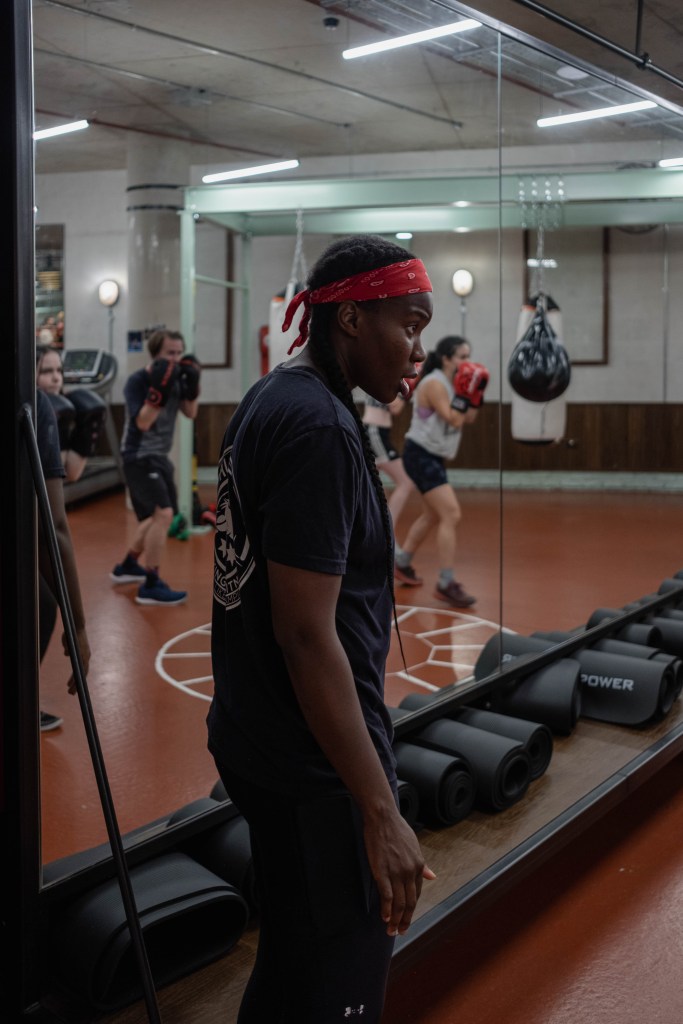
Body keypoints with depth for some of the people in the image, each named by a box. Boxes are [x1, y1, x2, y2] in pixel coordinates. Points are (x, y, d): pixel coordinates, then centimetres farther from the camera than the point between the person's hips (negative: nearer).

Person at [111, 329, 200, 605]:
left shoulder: (174, 378, 3)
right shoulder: (137, 381, -17)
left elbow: (191, 413, 4)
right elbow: (143, 422, -26)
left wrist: (192, 384, -10)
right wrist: (159, 391, -35)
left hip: (159, 456, 9)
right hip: (139, 456, -9)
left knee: (156, 516, 21)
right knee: (164, 513, -21)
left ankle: (128, 566, 41)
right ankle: (150, 586, -16)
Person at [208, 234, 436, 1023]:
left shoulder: (270, 399, 8)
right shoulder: (321, 429, -21)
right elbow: (306, 632, -25)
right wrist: (382, 814, -22)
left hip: (253, 741, 10)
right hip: (315, 763, -10)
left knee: (287, 959, 23)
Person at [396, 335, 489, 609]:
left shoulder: (452, 382, 9)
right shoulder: (434, 383, -18)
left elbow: (468, 418, 9)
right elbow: (453, 420, -25)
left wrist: (475, 392, -2)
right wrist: (464, 392, -24)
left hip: (433, 457, 11)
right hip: (421, 456, -11)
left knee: (433, 515, 23)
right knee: (451, 515, -17)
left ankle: (401, 564, 38)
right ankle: (446, 584, -15)